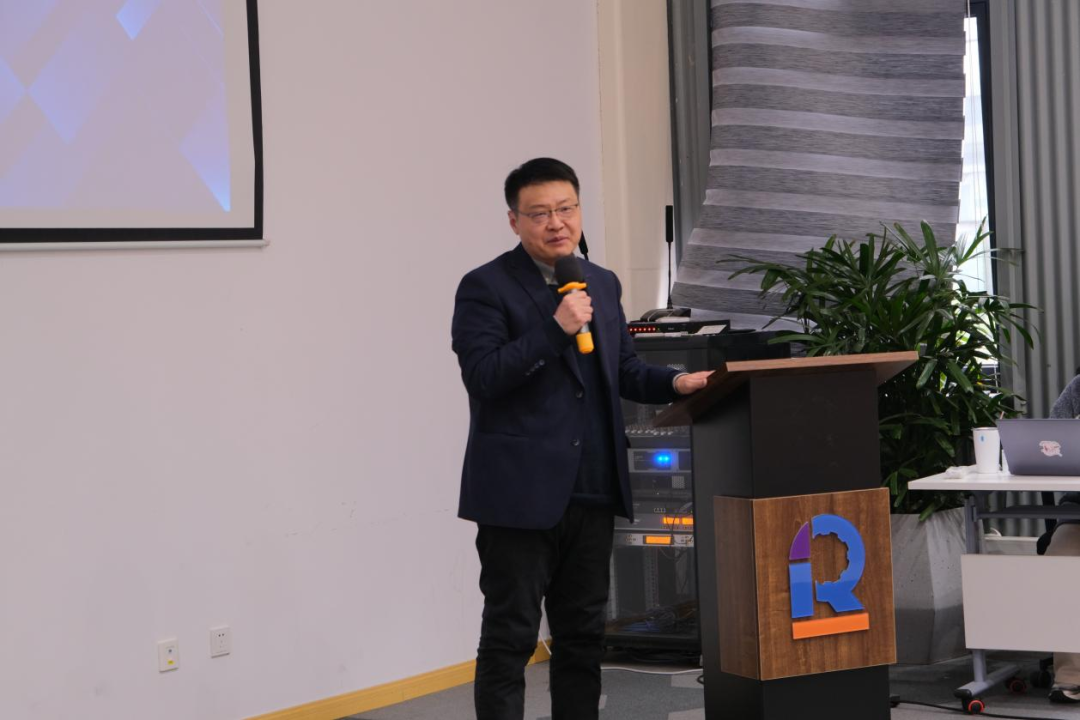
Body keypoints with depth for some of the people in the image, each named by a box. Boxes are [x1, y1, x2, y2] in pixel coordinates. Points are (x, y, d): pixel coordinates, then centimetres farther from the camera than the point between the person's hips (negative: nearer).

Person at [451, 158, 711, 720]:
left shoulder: (603, 284, 14)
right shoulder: (486, 288, -6)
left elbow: (624, 369, 20)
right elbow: (482, 376, -16)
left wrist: (673, 383, 2)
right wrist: (555, 329, -22)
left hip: (591, 493, 6)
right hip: (520, 494, -6)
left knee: (583, 634, 13)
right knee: (510, 637, -2)